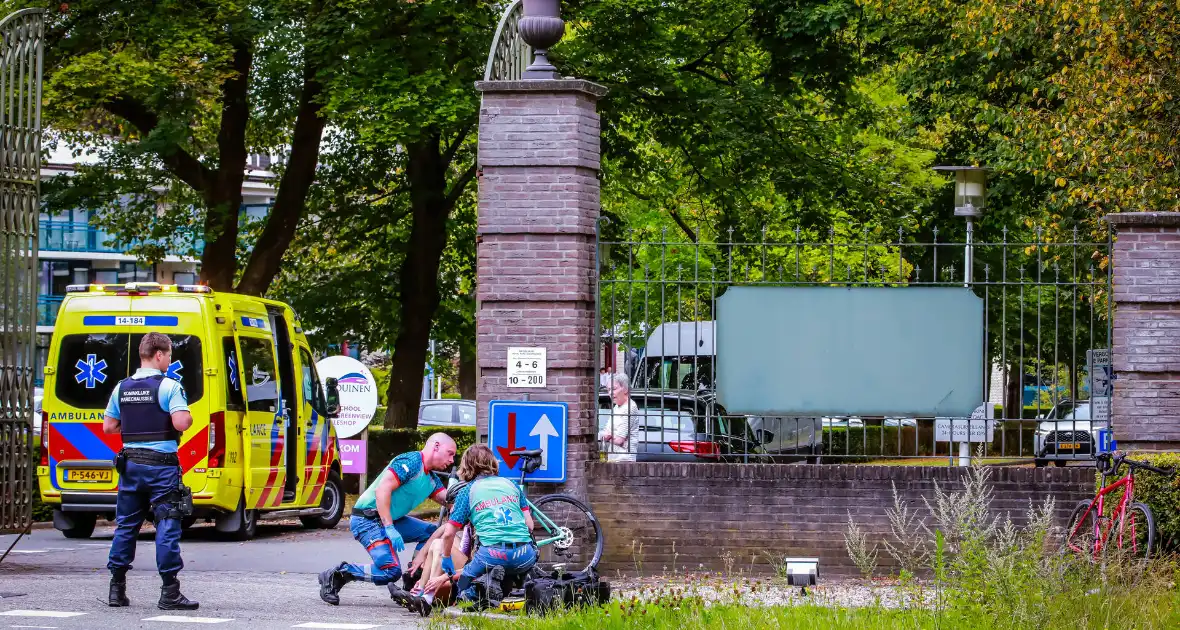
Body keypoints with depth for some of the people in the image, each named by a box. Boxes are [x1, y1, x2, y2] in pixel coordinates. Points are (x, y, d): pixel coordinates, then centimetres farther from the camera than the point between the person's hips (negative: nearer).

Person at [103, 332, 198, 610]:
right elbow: (180, 423, -21)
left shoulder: (122, 388, 7)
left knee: (126, 525, 13)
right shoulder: (168, 386, -10)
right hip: (161, 465, -5)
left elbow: (108, 426, 11)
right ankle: (170, 592, -6)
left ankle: (117, 588, 15)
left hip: (131, 462, 5)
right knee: (167, 526, -3)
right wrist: (189, 417, 0)